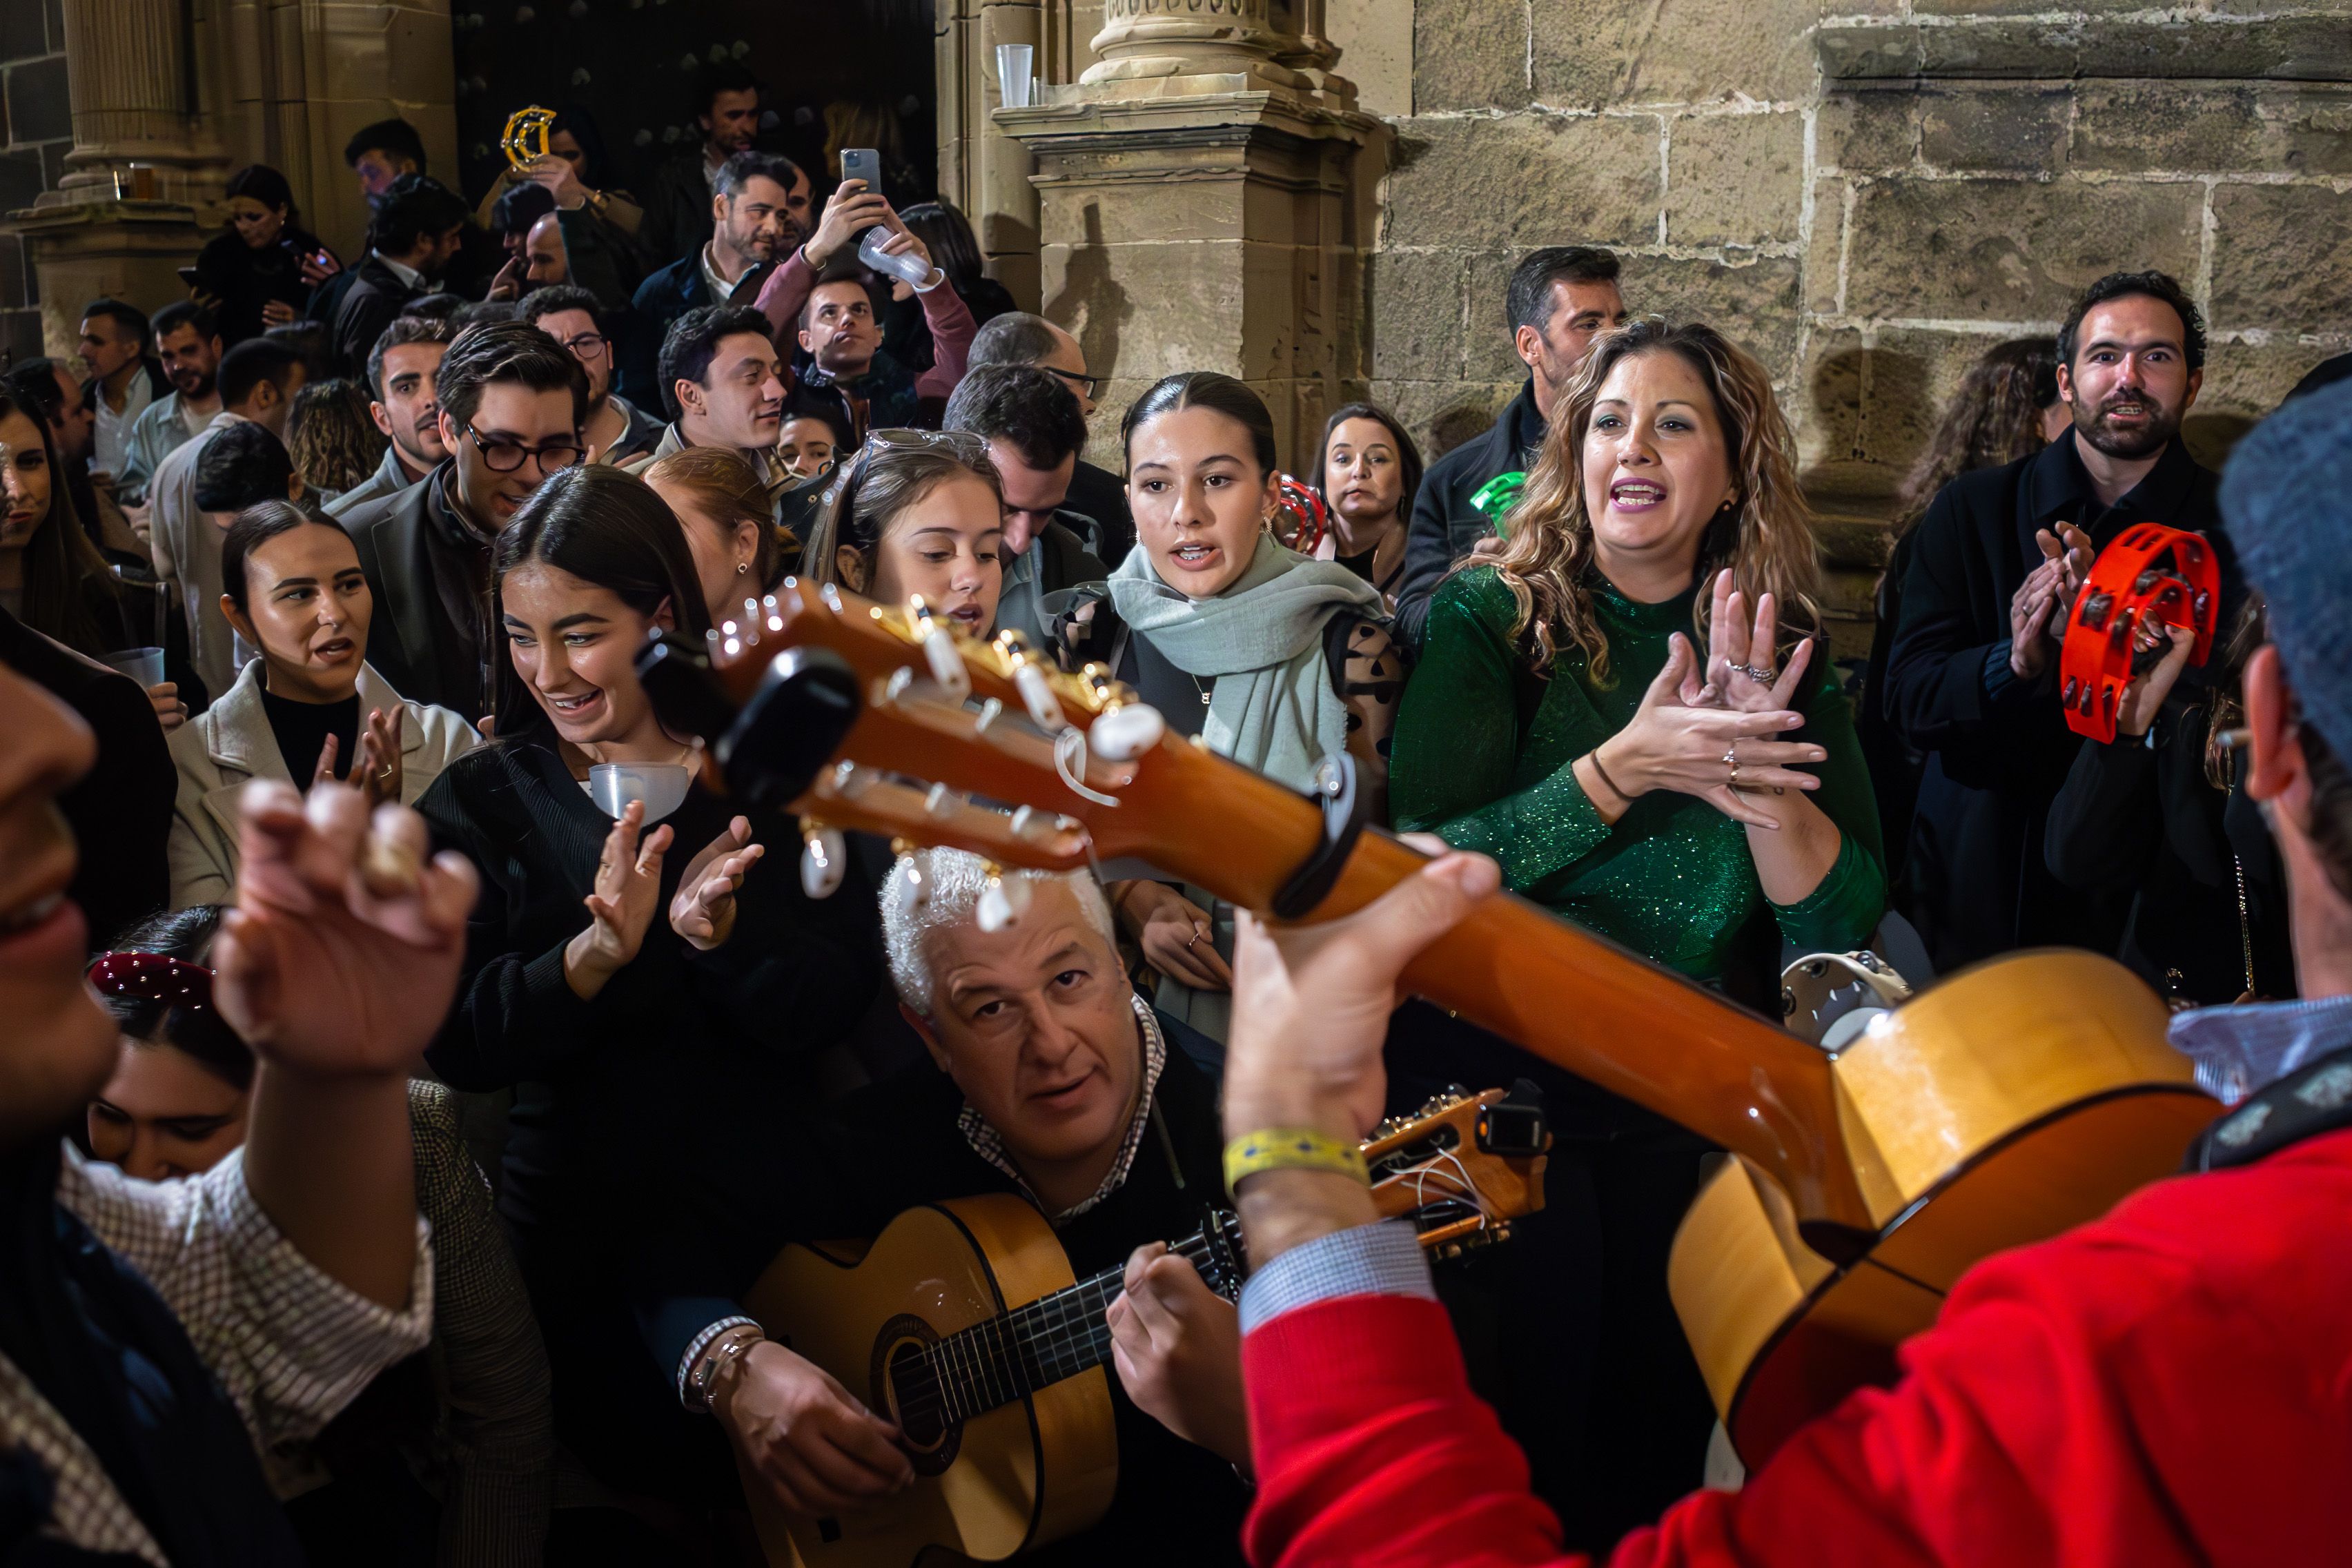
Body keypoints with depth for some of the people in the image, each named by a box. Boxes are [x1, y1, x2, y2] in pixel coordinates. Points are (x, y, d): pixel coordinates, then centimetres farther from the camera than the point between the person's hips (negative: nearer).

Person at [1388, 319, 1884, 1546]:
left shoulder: (1782, 654, 2)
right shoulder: (1488, 619, -8)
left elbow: (1844, 919, -5)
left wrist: (1760, 776, -22)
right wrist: (1625, 768, -28)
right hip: (1502, 1087, -3)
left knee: (1663, 1423, 17)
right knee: (1523, 1426, 8)